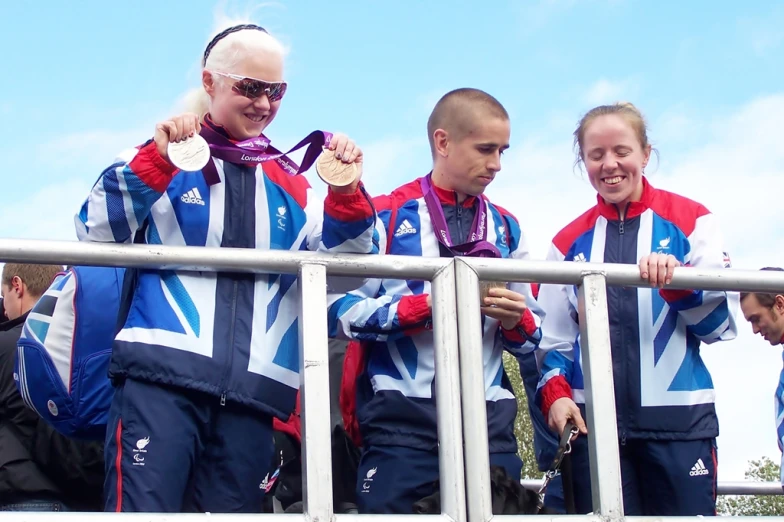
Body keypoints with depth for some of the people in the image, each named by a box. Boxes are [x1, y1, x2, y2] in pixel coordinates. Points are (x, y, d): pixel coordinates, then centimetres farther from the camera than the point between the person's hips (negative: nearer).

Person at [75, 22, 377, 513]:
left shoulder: (289, 184, 20)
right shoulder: (168, 157, 10)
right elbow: (96, 234, -2)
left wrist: (347, 196, -6)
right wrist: (155, 161, -14)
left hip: (252, 391, 4)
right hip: (160, 375, -4)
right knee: (143, 512, -15)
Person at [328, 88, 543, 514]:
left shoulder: (506, 229, 18)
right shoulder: (387, 217, 2)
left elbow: (530, 340, 20)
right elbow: (339, 312, -8)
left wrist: (516, 321, -3)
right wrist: (426, 307, -14)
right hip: (401, 421, -4)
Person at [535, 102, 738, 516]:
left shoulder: (691, 221, 5)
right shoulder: (569, 243, 14)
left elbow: (722, 323, -1)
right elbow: (554, 338, 14)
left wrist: (677, 283, -19)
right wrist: (556, 394, -4)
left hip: (679, 419, -2)